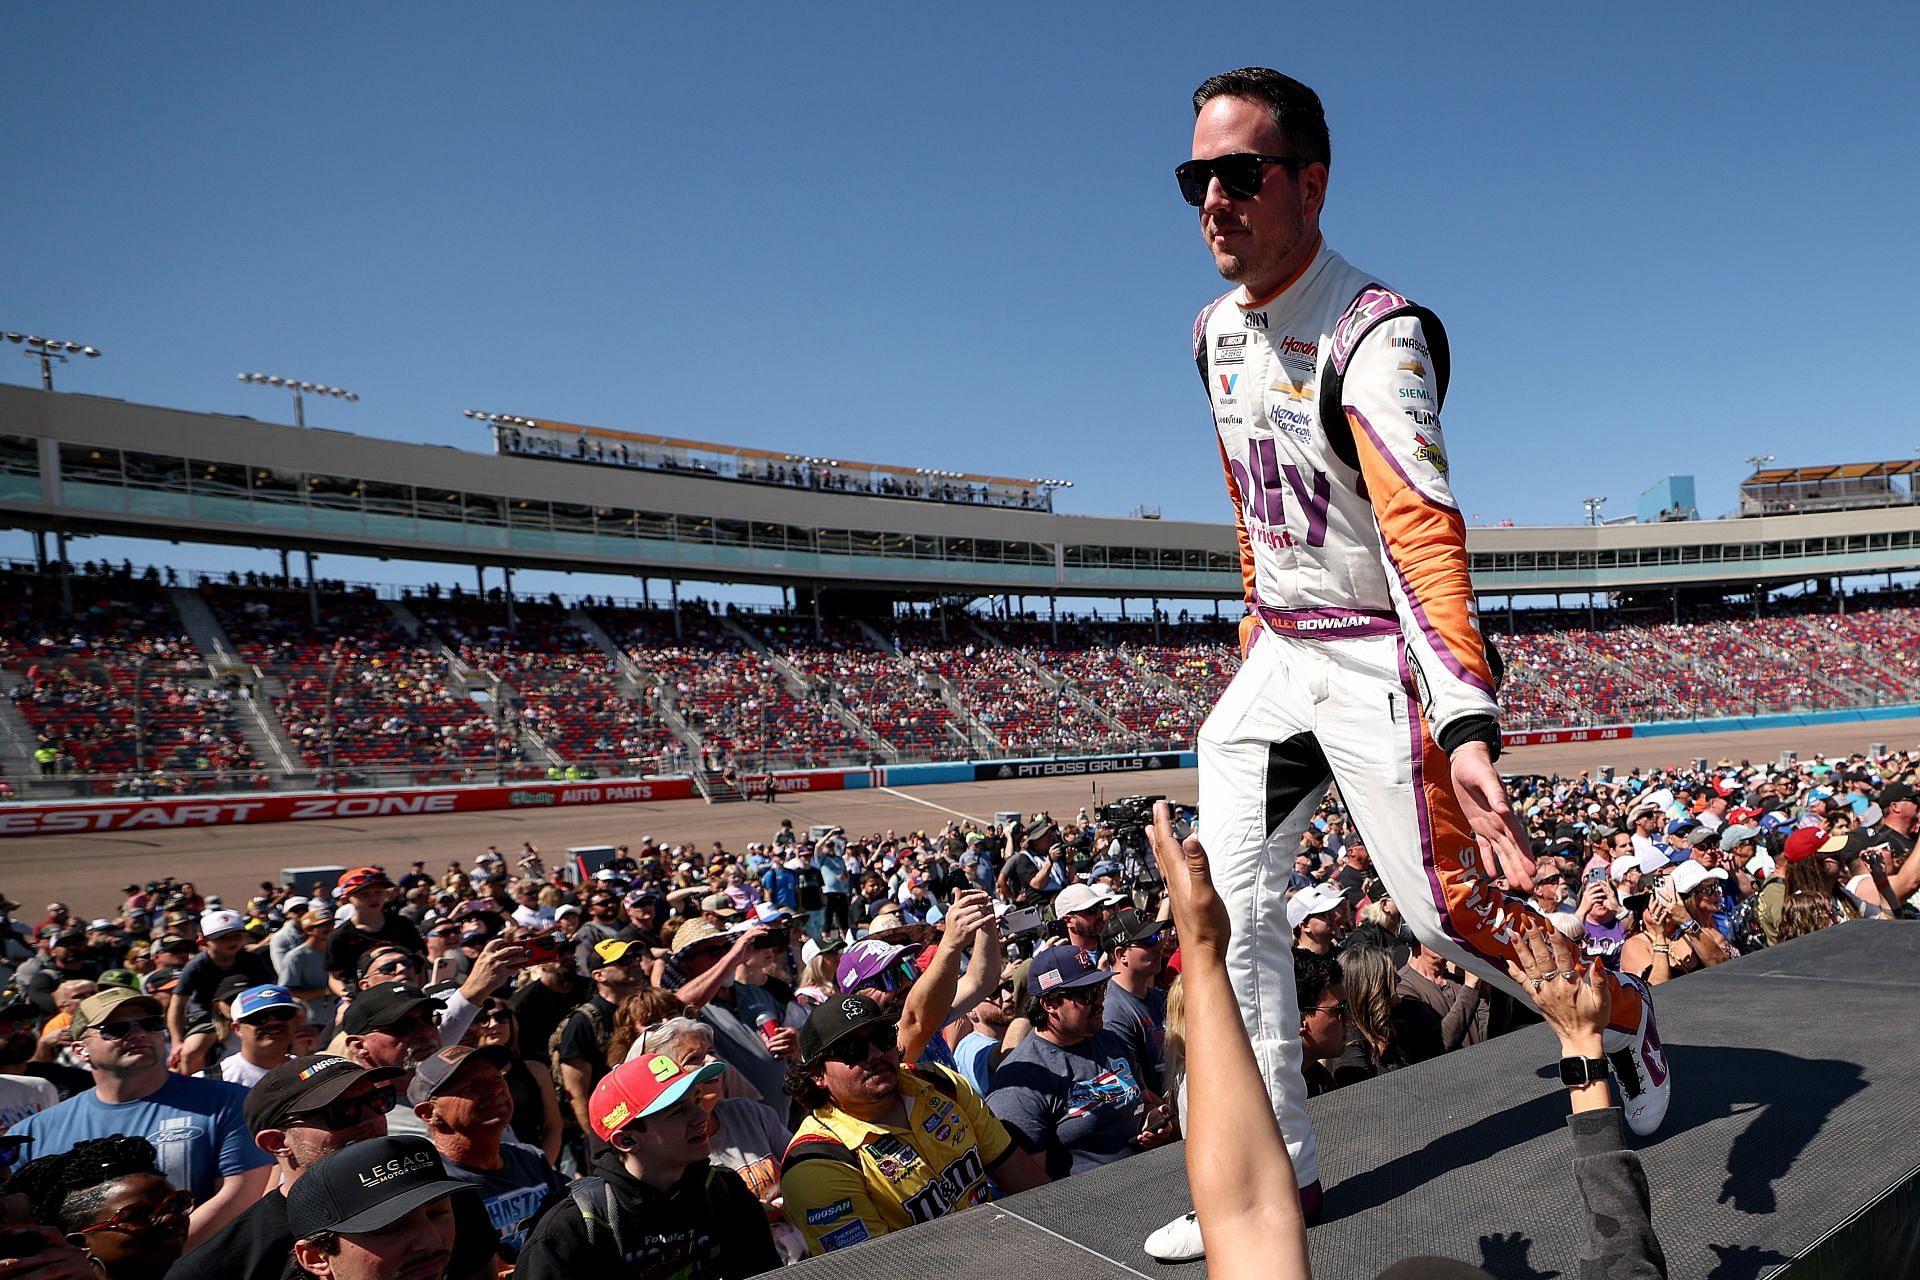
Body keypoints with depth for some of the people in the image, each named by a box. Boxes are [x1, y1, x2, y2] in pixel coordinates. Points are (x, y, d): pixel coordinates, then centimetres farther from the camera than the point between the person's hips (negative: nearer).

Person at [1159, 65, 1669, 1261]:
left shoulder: (1376, 333, -19)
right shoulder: (1217, 330, 6)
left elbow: (1423, 531, -34)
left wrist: (1466, 725, -45)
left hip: (1377, 659, -7)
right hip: (1274, 657, 7)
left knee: (1446, 910, 1)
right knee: (1230, 907, -1)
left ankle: (1622, 1011, 34)